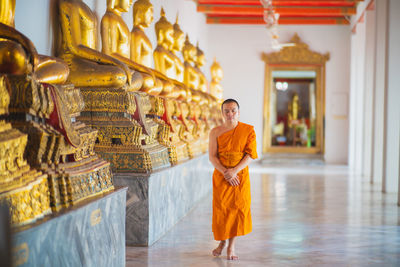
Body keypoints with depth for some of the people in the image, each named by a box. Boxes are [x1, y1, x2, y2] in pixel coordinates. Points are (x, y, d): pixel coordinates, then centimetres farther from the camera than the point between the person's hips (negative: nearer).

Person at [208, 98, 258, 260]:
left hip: (241, 175, 0)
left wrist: (234, 171, -17)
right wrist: (226, 173, -16)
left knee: (238, 208, -1)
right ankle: (222, 241, 25)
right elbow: (212, 156, -3)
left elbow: (250, 155, -6)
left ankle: (231, 247, 11)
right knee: (221, 209, 2)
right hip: (221, 176, 0)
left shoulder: (248, 130, -1)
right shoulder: (215, 132, 0)